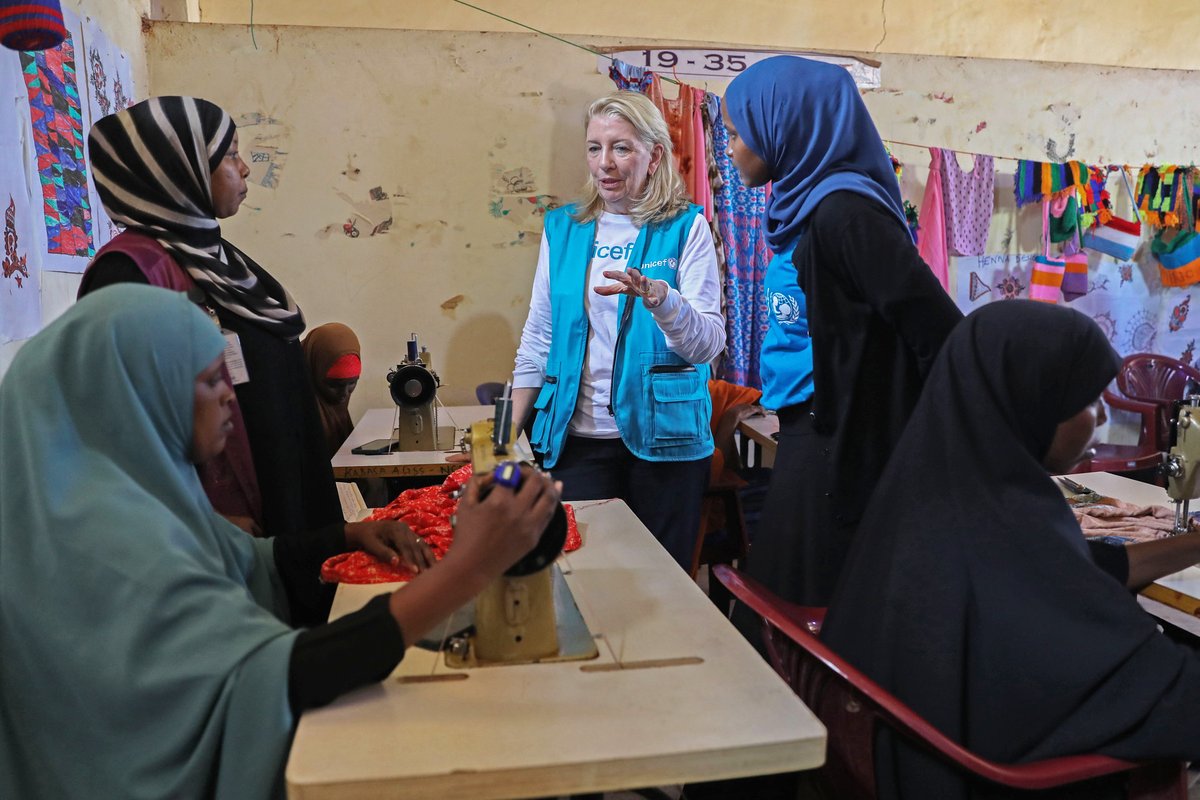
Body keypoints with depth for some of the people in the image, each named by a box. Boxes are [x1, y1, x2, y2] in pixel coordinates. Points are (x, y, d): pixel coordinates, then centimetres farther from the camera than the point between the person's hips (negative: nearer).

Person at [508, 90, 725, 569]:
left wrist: (659, 299, -28)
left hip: (663, 438, -2)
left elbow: (709, 343, -9)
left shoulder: (685, 227, 0)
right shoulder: (562, 228, 9)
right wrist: (509, 431, 4)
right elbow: (538, 340, 10)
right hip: (579, 440, 2)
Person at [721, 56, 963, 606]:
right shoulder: (806, 209, 10)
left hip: (843, 455, -9)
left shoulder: (844, 211, -18)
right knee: (783, 613, 17)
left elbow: (940, 331, -21)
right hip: (811, 441, 9)